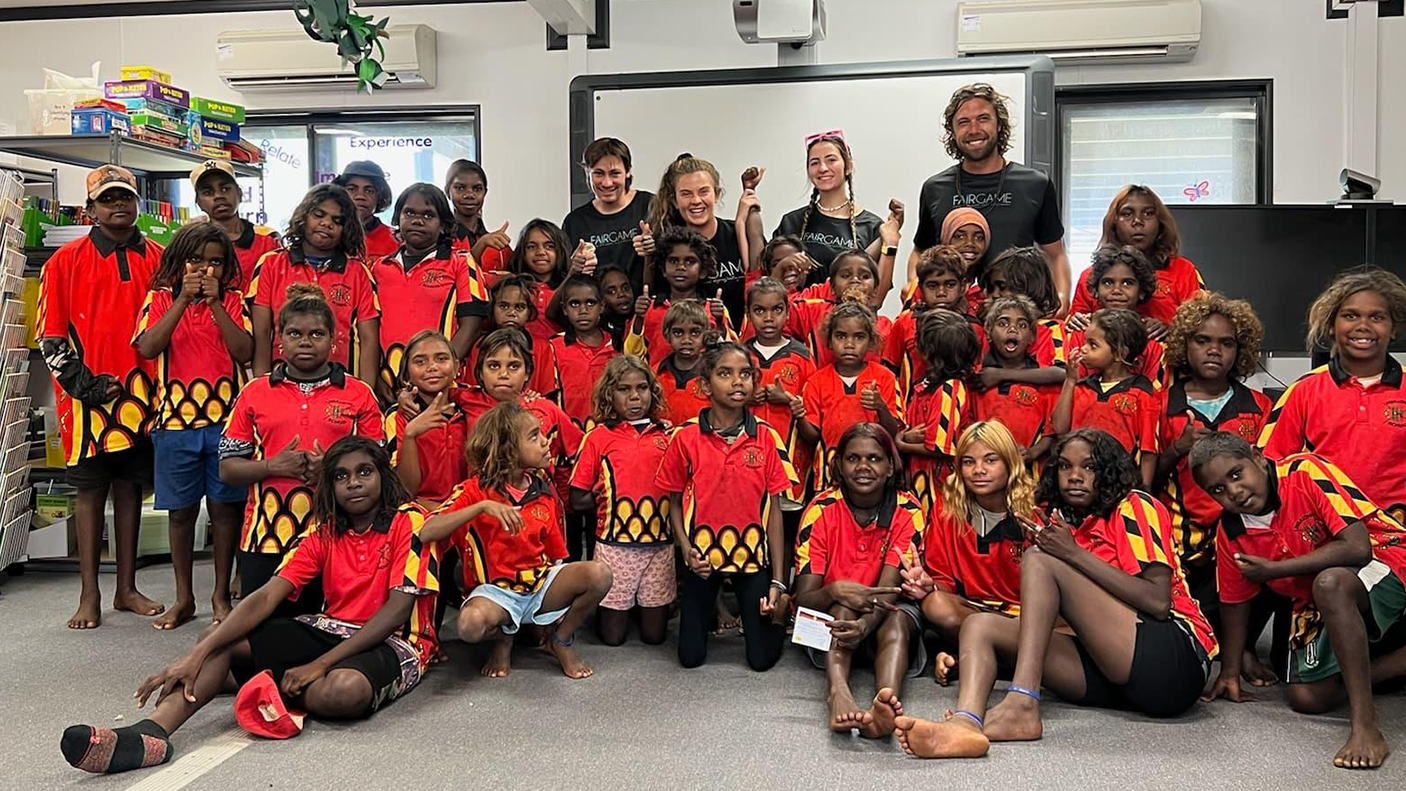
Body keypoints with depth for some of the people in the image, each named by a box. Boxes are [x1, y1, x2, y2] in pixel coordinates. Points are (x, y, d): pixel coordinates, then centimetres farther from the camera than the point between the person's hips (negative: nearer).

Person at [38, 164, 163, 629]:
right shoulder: (66, 261, 1)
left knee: (130, 487, 9)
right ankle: (89, 594, 12)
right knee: (91, 489, 4)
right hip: (88, 399, -2)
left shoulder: (157, 260, 7)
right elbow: (49, 335, 0)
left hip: (141, 396, 2)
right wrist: (87, 386, -9)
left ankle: (127, 588, 18)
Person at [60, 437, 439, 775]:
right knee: (223, 639, -12)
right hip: (330, 629, 6)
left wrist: (319, 664, -21)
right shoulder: (324, 531, 8)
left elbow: (398, 609, -16)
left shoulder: (408, 522, -10)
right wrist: (197, 654, -19)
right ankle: (149, 731, -34)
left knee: (345, 690, -40)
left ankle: (271, 689, -8)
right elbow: (266, 597, -4)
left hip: (392, 641, -6)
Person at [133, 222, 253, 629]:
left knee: (225, 507, 4)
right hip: (176, 419, 1)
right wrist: (183, 299, -14)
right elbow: (148, 347, -10)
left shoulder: (233, 301, 6)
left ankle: (222, 594, 16)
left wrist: (215, 302, -13)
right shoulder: (161, 298, 6)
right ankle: (184, 598, 20)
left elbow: (244, 352, -8)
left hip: (226, 418, 0)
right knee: (181, 510, 8)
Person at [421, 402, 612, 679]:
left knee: (599, 573, -25)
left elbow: (555, 553, 11)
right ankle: (503, 638, 2)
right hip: (496, 591, -4)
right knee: (471, 624, -38)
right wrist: (482, 506, -31)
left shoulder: (544, 490, 6)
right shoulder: (475, 490, -7)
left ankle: (560, 640, 3)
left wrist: (567, 593, -2)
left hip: (542, 584, 4)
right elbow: (427, 532, -22)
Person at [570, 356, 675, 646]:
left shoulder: (668, 434, 5)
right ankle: (604, 611, 36)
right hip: (615, 544, -2)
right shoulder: (599, 437, -2)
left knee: (654, 634, 8)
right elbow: (578, 500, 0)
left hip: (659, 543, 2)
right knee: (612, 636, 7)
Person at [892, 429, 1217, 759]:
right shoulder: (1063, 525, 20)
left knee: (1038, 559, -15)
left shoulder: (1134, 507, 1)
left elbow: (1158, 602, -13)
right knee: (980, 624, -8)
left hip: (1173, 659, -6)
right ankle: (966, 723, -41)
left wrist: (1075, 553, -16)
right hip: (1112, 673, 7)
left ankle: (1021, 706, -30)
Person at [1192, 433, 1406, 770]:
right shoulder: (1231, 533, -4)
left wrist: (1274, 571, -20)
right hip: (1320, 605, 7)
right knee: (1305, 697, -8)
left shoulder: (1306, 472, -21)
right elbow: (1235, 602, 9)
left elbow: (1357, 547, -27)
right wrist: (1230, 674, 12)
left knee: (1329, 583, -39)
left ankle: (1365, 724, -34)